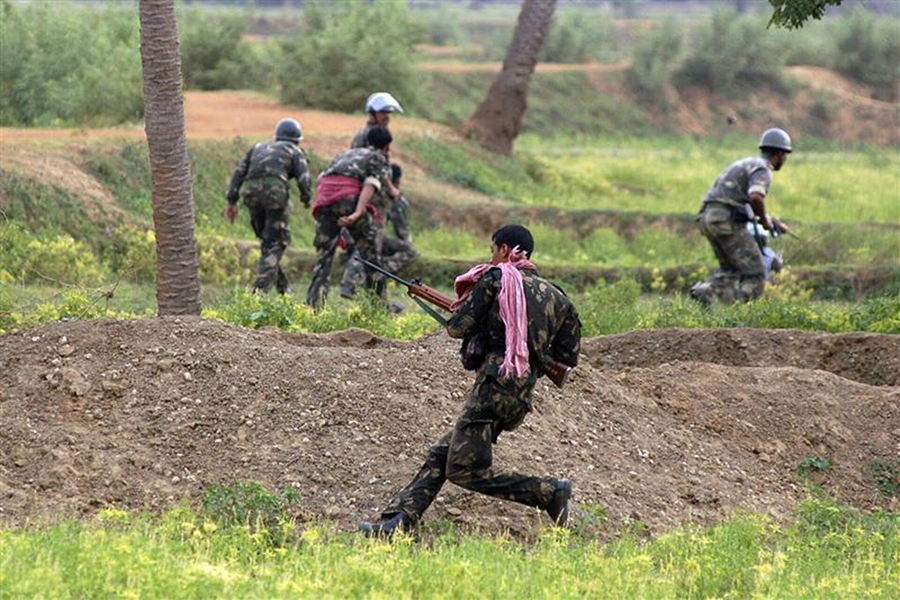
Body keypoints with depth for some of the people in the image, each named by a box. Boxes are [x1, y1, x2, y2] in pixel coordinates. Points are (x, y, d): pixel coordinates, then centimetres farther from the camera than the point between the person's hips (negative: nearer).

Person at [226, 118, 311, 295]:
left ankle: (281, 285, 25)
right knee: (277, 242, 0)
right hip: (274, 189, -5)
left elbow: (239, 172, 20)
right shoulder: (295, 151, 20)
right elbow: (303, 178, 3)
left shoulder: (259, 147, 31)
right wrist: (306, 199, 20)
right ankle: (260, 288, -12)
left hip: (251, 190, 5)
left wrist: (232, 201, 16)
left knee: (266, 239, 19)